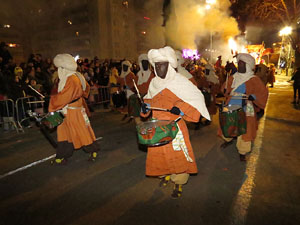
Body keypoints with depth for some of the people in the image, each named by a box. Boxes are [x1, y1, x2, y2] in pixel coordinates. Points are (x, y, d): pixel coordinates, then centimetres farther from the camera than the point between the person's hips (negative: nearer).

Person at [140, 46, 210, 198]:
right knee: (157, 152, 14)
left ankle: (179, 184, 21)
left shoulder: (179, 81, -11)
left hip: (174, 125, -5)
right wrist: (146, 105, 0)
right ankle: (165, 175, 40)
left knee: (177, 153, 1)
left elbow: (197, 97, -11)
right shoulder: (154, 82, 7)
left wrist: (181, 108, -24)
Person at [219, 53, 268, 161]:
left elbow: (263, 93, -7)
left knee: (244, 131, 0)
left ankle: (242, 152, 18)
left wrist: (252, 97, -22)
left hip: (245, 110, -4)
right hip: (230, 108, 4)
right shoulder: (232, 78, 7)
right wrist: (224, 91, -2)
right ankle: (228, 140, 46)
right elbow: (225, 89, 20)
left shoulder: (254, 80, -7)